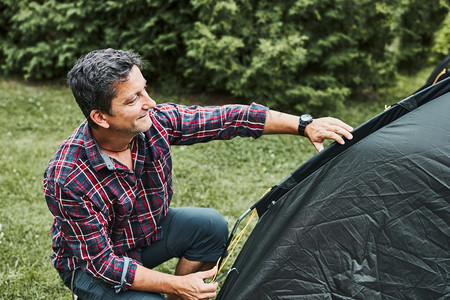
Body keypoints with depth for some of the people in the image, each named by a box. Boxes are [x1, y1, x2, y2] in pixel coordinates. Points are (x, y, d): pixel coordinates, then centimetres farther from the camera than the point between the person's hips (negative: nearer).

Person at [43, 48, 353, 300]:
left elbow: (229, 118, -12)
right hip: (90, 264, -5)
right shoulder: (69, 179, -35)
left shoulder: (156, 121, -21)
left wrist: (304, 125, -16)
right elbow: (103, 263, -30)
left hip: (147, 232, 6)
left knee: (211, 225, -15)